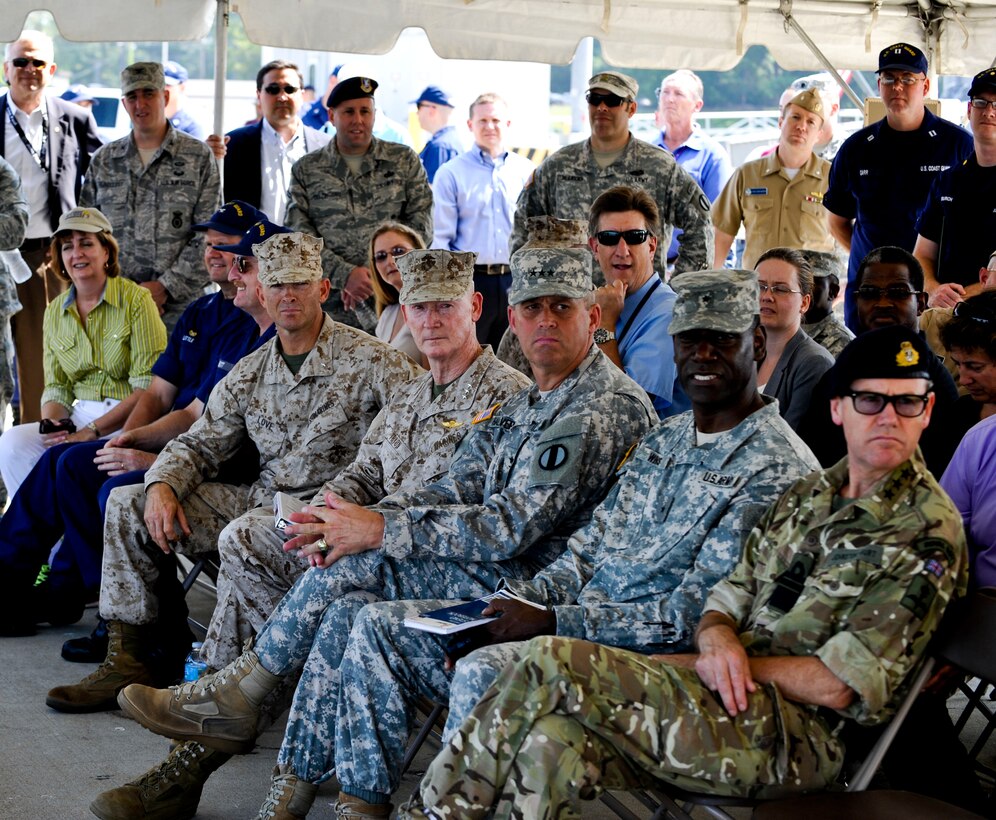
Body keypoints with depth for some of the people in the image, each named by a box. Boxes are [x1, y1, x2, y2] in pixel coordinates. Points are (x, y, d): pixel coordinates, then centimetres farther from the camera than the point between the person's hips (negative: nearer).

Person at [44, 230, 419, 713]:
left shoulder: (369, 360, -7)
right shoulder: (249, 374, 12)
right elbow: (200, 443, 15)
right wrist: (163, 485, -7)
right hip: (261, 497, 7)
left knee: (242, 537, -37)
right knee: (127, 503, 1)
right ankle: (125, 658, 0)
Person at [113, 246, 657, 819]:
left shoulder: (608, 406, -15)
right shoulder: (524, 405, 18)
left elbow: (510, 528, -21)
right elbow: (455, 492, 10)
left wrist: (381, 530, -16)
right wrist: (356, 520, -8)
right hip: (508, 573, 9)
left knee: (358, 563, -17)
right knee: (347, 613, -11)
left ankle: (234, 695, -2)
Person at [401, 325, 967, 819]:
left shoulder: (928, 531, -6)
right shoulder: (809, 496, 19)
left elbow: (839, 685, -13)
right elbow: (727, 601, 17)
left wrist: (688, 665, -7)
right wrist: (718, 640, -9)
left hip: (802, 734, -7)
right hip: (740, 708, 7)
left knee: (554, 662, -20)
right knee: (554, 743, -22)